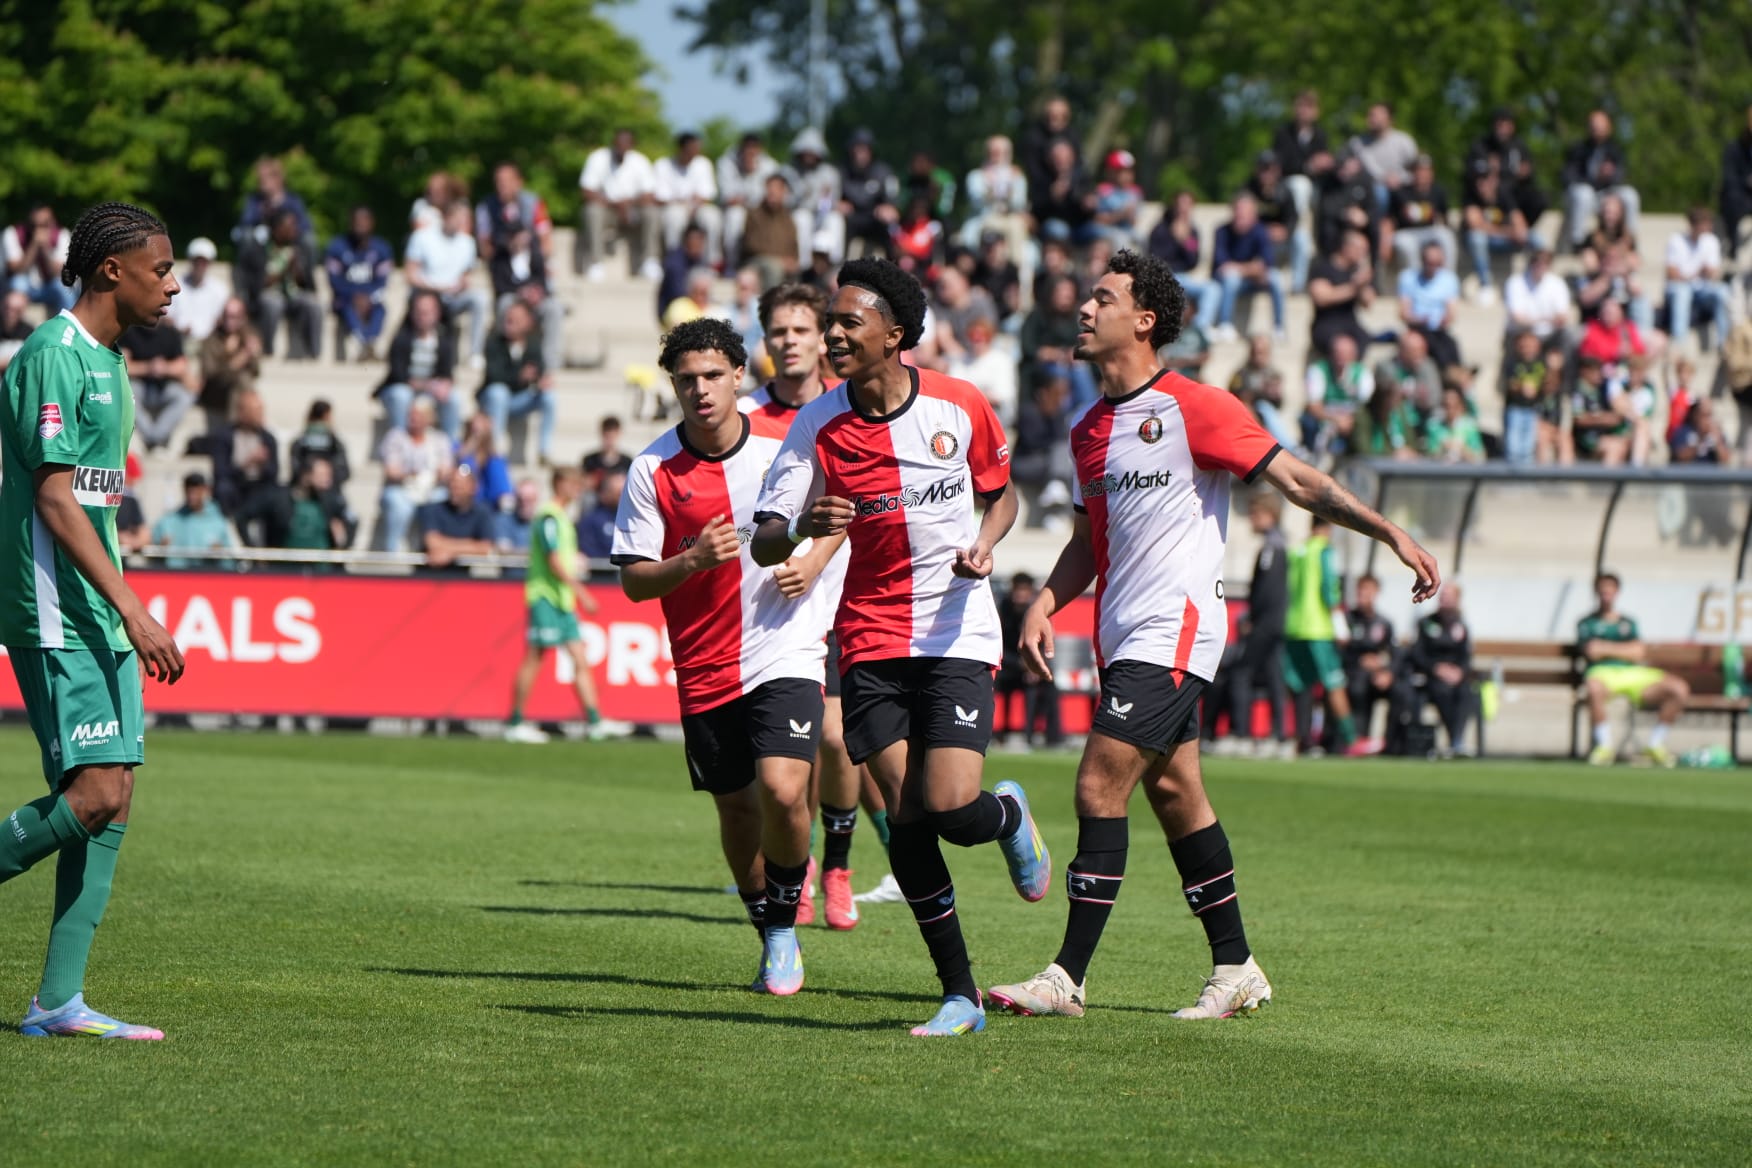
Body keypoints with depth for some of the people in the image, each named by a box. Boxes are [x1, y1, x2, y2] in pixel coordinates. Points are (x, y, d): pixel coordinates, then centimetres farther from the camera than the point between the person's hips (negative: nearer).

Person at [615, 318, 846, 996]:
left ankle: (785, 927, 4)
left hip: (786, 652, -1)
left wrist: (814, 562, -3)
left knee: (782, 789, -19)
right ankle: (771, 940, 31)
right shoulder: (653, 470, -3)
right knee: (737, 810, 9)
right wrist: (692, 561, -21)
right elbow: (634, 581, -3)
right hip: (704, 667, 2)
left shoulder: (785, 444, -1)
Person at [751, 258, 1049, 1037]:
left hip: (958, 634, -1)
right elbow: (764, 545, -8)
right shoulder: (817, 426, -4)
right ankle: (960, 994, 7)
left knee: (952, 810, -15)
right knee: (905, 820, -5)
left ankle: (1009, 815, 23)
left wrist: (984, 545, -8)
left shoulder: (961, 407, -4)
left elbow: (1001, 493, 14)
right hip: (870, 641, 1)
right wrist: (803, 528, -31)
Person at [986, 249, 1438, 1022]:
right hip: (1123, 636, 8)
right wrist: (1044, 604, 9)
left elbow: (1295, 480, -10)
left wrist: (1390, 534, -17)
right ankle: (1236, 969, 18)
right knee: (1173, 792, 10)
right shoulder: (1090, 428, 13)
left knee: (1099, 787, -13)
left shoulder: (1192, 408, -10)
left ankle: (1068, 979, -12)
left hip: (1174, 631, -8)